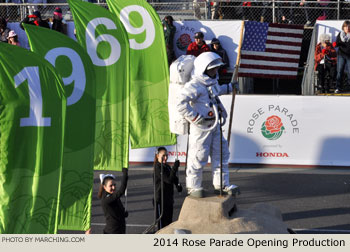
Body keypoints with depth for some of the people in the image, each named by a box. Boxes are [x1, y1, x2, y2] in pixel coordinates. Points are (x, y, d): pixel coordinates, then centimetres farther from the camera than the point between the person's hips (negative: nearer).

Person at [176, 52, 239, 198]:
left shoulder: (212, 82, 11)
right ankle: (193, 187, 14)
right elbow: (181, 104, -25)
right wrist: (196, 118, -23)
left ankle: (221, 185, 22)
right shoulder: (194, 85, -20)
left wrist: (229, 88, 40)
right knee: (198, 157, -1)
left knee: (221, 153, 12)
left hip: (214, 125, 9)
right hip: (201, 126, -9)